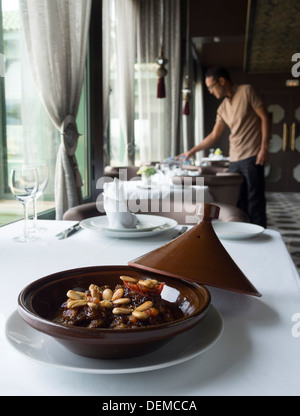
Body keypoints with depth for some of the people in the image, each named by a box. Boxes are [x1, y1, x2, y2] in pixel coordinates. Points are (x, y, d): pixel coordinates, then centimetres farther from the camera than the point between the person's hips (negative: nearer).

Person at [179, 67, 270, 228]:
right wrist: (192, 151, 17)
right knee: (238, 202, 6)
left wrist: (264, 148, -13)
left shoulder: (246, 91, -2)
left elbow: (264, 118, -5)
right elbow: (214, 136, 19)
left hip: (252, 157, -6)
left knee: (255, 201, -4)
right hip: (234, 159, 6)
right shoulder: (222, 109, 15)